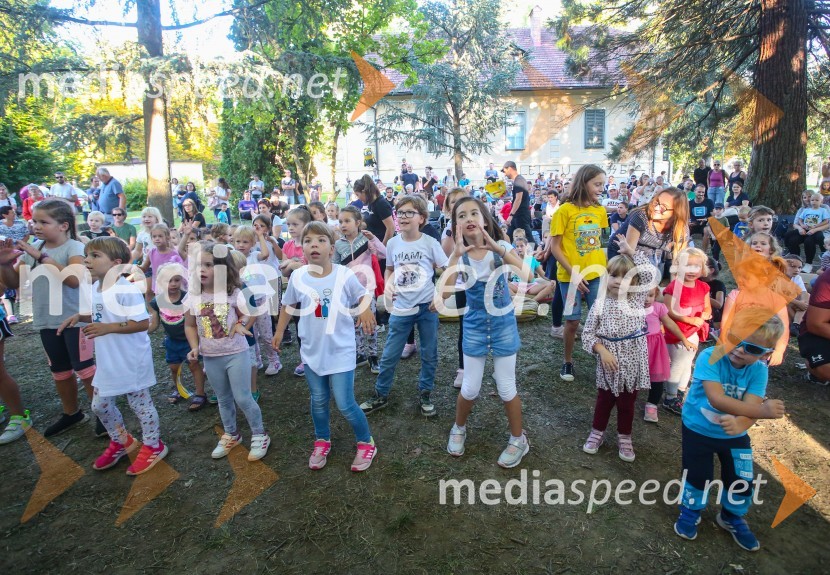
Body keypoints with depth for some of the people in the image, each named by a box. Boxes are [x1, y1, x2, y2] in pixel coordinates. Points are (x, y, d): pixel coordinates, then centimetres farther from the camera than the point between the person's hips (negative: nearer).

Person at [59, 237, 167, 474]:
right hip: (107, 362, 9)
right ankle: (121, 441, 41)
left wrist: (108, 328, -29)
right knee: (100, 405, 20)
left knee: (140, 403, 7)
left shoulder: (126, 290, -25)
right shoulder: (95, 288, 4)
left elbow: (143, 323, -27)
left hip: (131, 361, -9)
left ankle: (153, 446, 26)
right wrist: (79, 317, 3)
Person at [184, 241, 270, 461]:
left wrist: (241, 324, -17)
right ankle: (231, 435, 38)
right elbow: (190, 325, 7)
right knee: (223, 399, 18)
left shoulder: (234, 293, -12)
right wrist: (195, 347, -6)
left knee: (243, 398, -1)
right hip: (211, 358, 4)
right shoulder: (192, 296, -3)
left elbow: (249, 314, 3)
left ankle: (259, 435, 18)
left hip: (236, 354, -4)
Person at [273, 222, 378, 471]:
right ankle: (322, 442, 42)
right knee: (318, 401, 18)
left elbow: (364, 295, 1)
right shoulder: (297, 277, -9)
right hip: (312, 351, 3)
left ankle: (366, 443, 25)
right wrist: (279, 332, 15)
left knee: (345, 404, 0)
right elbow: (288, 306, 9)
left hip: (340, 351, -3)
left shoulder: (345, 275, -17)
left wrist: (366, 308, -20)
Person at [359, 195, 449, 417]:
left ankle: (425, 395, 29)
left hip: (427, 306, -2)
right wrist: (388, 286, -1)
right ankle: (380, 395, 25)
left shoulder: (430, 243, -9)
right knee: (389, 356, 8)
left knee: (429, 355, 11)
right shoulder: (393, 243, 0)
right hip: (400, 308, 2)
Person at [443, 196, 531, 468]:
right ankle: (458, 429, 37)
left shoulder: (501, 247, -11)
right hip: (474, 326, 1)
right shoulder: (458, 256, -9)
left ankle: (518, 439, 29)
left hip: (503, 324, -1)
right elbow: (445, 291, -25)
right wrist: (456, 254, -31)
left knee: (506, 388, 6)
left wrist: (498, 249, -34)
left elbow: (526, 275, -27)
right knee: (470, 389, 8)